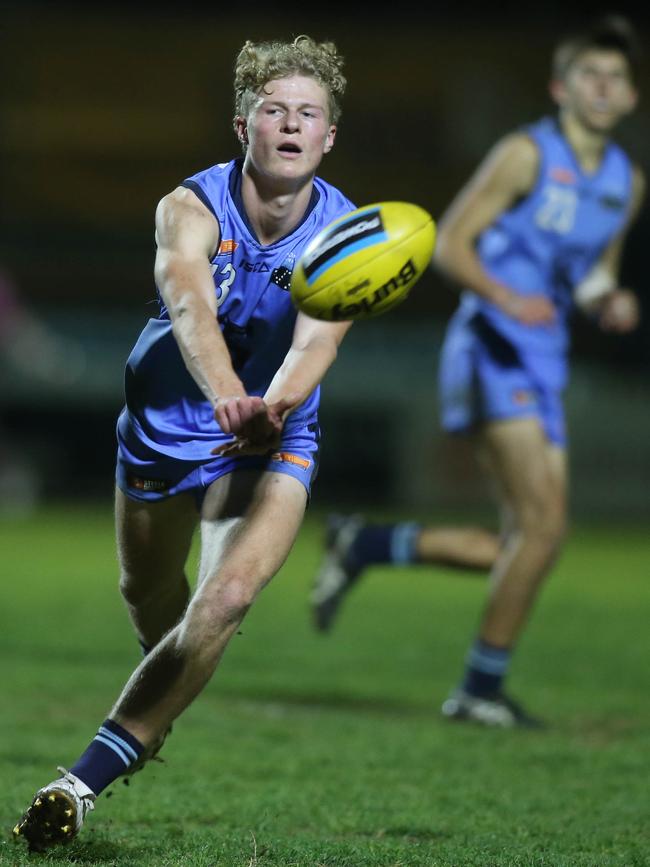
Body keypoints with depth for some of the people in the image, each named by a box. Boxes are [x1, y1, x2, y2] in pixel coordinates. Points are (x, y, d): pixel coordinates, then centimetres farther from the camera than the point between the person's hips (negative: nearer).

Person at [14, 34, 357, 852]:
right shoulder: (190, 209, -22)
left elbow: (317, 341, -34)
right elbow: (188, 302, -43)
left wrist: (274, 406, -58)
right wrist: (224, 392, -65)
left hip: (273, 443, -1)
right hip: (167, 422, 1)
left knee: (228, 597, -24)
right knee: (147, 598, 20)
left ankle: (87, 778, -24)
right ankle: (165, 707, 57)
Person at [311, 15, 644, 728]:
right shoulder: (527, 154, -7)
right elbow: (449, 244, -8)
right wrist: (506, 298, -25)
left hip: (545, 362, 8)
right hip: (494, 350, -8)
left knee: (524, 547, 2)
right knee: (544, 524, -18)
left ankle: (363, 545, 18)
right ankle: (482, 688, -7)